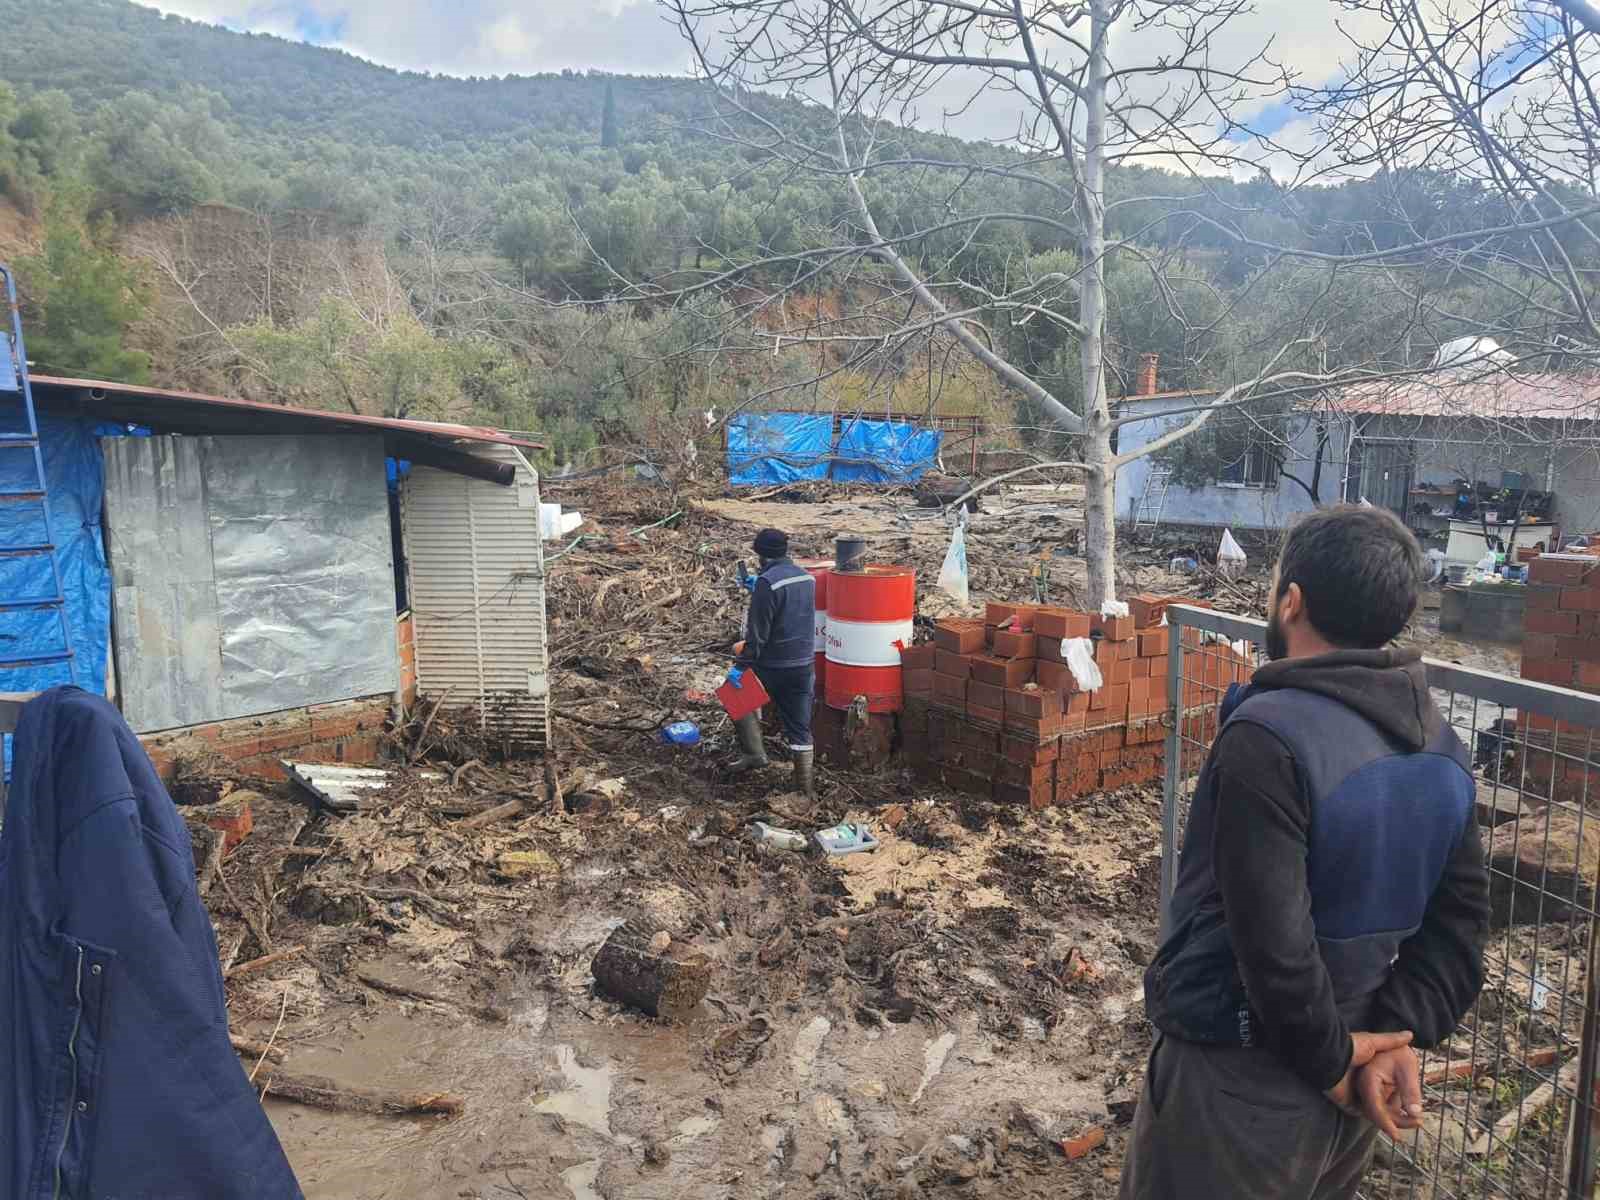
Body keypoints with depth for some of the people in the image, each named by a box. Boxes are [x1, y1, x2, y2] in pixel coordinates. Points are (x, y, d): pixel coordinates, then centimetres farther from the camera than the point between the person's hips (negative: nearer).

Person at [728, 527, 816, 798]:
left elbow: (758, 632, -19)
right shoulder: (807, 577, 6)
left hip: (773, 664, -6)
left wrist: (742, 665, -14)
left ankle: (753, 752, 15)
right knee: (800, 727, 11)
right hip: (805, 663, 6)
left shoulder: (767, 582, -17)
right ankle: (806, 786, 15)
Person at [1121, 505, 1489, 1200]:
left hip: (1240, 1088, -7)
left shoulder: (1269, 737, -26)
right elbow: (1460, 921, 2)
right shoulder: (1439, 743, 0)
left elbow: (1273, 940, -27)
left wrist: (1332, 1062, -13)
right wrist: (1398, 1035, -6)